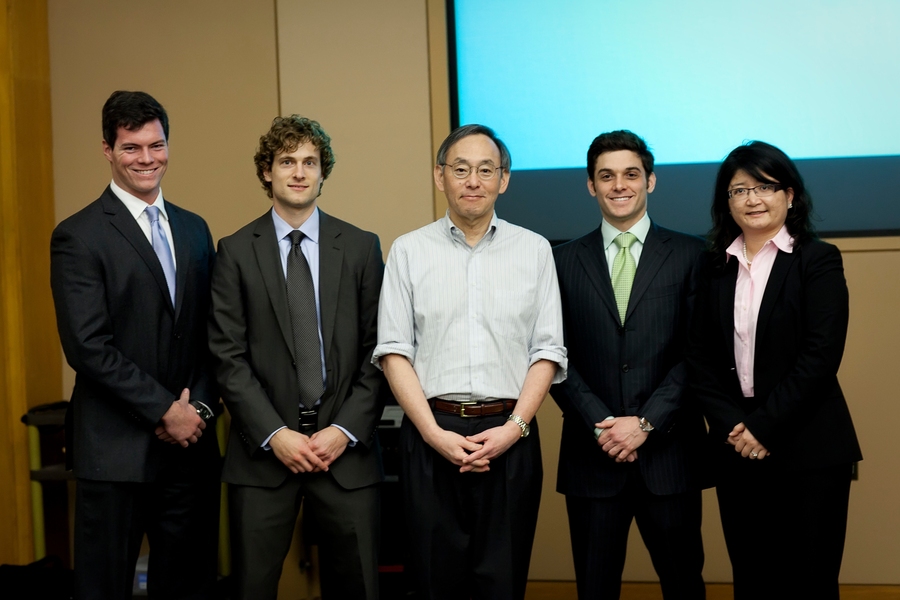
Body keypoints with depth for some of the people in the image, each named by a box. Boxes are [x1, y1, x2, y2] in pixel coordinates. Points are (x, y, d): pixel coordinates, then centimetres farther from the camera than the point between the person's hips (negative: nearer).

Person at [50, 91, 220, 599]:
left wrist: (200, 407, -3)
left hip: (191, 443, 5)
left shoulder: (195, 230, 13)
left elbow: (210, 332, 12)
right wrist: (166, 412, -13)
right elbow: (88, 346, -13)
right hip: (117, 452, -5)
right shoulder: (79, 237, -6)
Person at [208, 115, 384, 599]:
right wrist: (275, 434, -10)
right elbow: (228, 356, -3)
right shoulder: (236, 251, 3)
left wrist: (346, 430, -8)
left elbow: (376, 352, 2)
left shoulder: (361, 247, 6)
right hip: (263, 450, 0)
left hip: (346, 447, 1)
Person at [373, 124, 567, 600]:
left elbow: (548, 351, 3)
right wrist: (435, 433, -9)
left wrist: (513, 427, -9)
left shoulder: (534, 250, 6)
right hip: (430, 433, 0)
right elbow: (393, 351, 1)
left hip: (509, 434, 0)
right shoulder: (409, 251, 5)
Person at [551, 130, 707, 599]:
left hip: (669, 450, -1)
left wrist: (645, 423, -11)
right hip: (592, 453, 1)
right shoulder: (565, 261, 7)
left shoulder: (689, 255, 4)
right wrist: (601, 424, -9)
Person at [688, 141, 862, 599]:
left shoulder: (817, 260, -1)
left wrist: (765, 427, -14)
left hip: (807, 449, -3)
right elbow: (700, 360, 6)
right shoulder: (716, 268, 10)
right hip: (737, 449, 4)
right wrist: (732, 425, -8)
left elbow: (820, 356, -11)